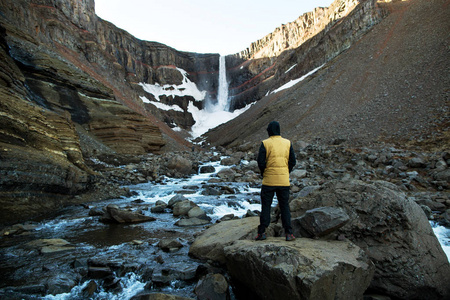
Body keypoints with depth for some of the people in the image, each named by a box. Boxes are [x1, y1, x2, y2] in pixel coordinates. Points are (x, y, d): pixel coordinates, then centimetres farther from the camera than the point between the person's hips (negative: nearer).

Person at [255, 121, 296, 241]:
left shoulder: (265, 143, -5)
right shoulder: (288, 143, 4)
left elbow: (260, 161, -8)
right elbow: (292, 161, 4)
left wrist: (264, 173, 6)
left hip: (268, 181, -2)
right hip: (284, 181, 2)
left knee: (265, 206, 7)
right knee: (285, 206, 11)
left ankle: (261, 232, 9)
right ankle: (289, 233, 11)